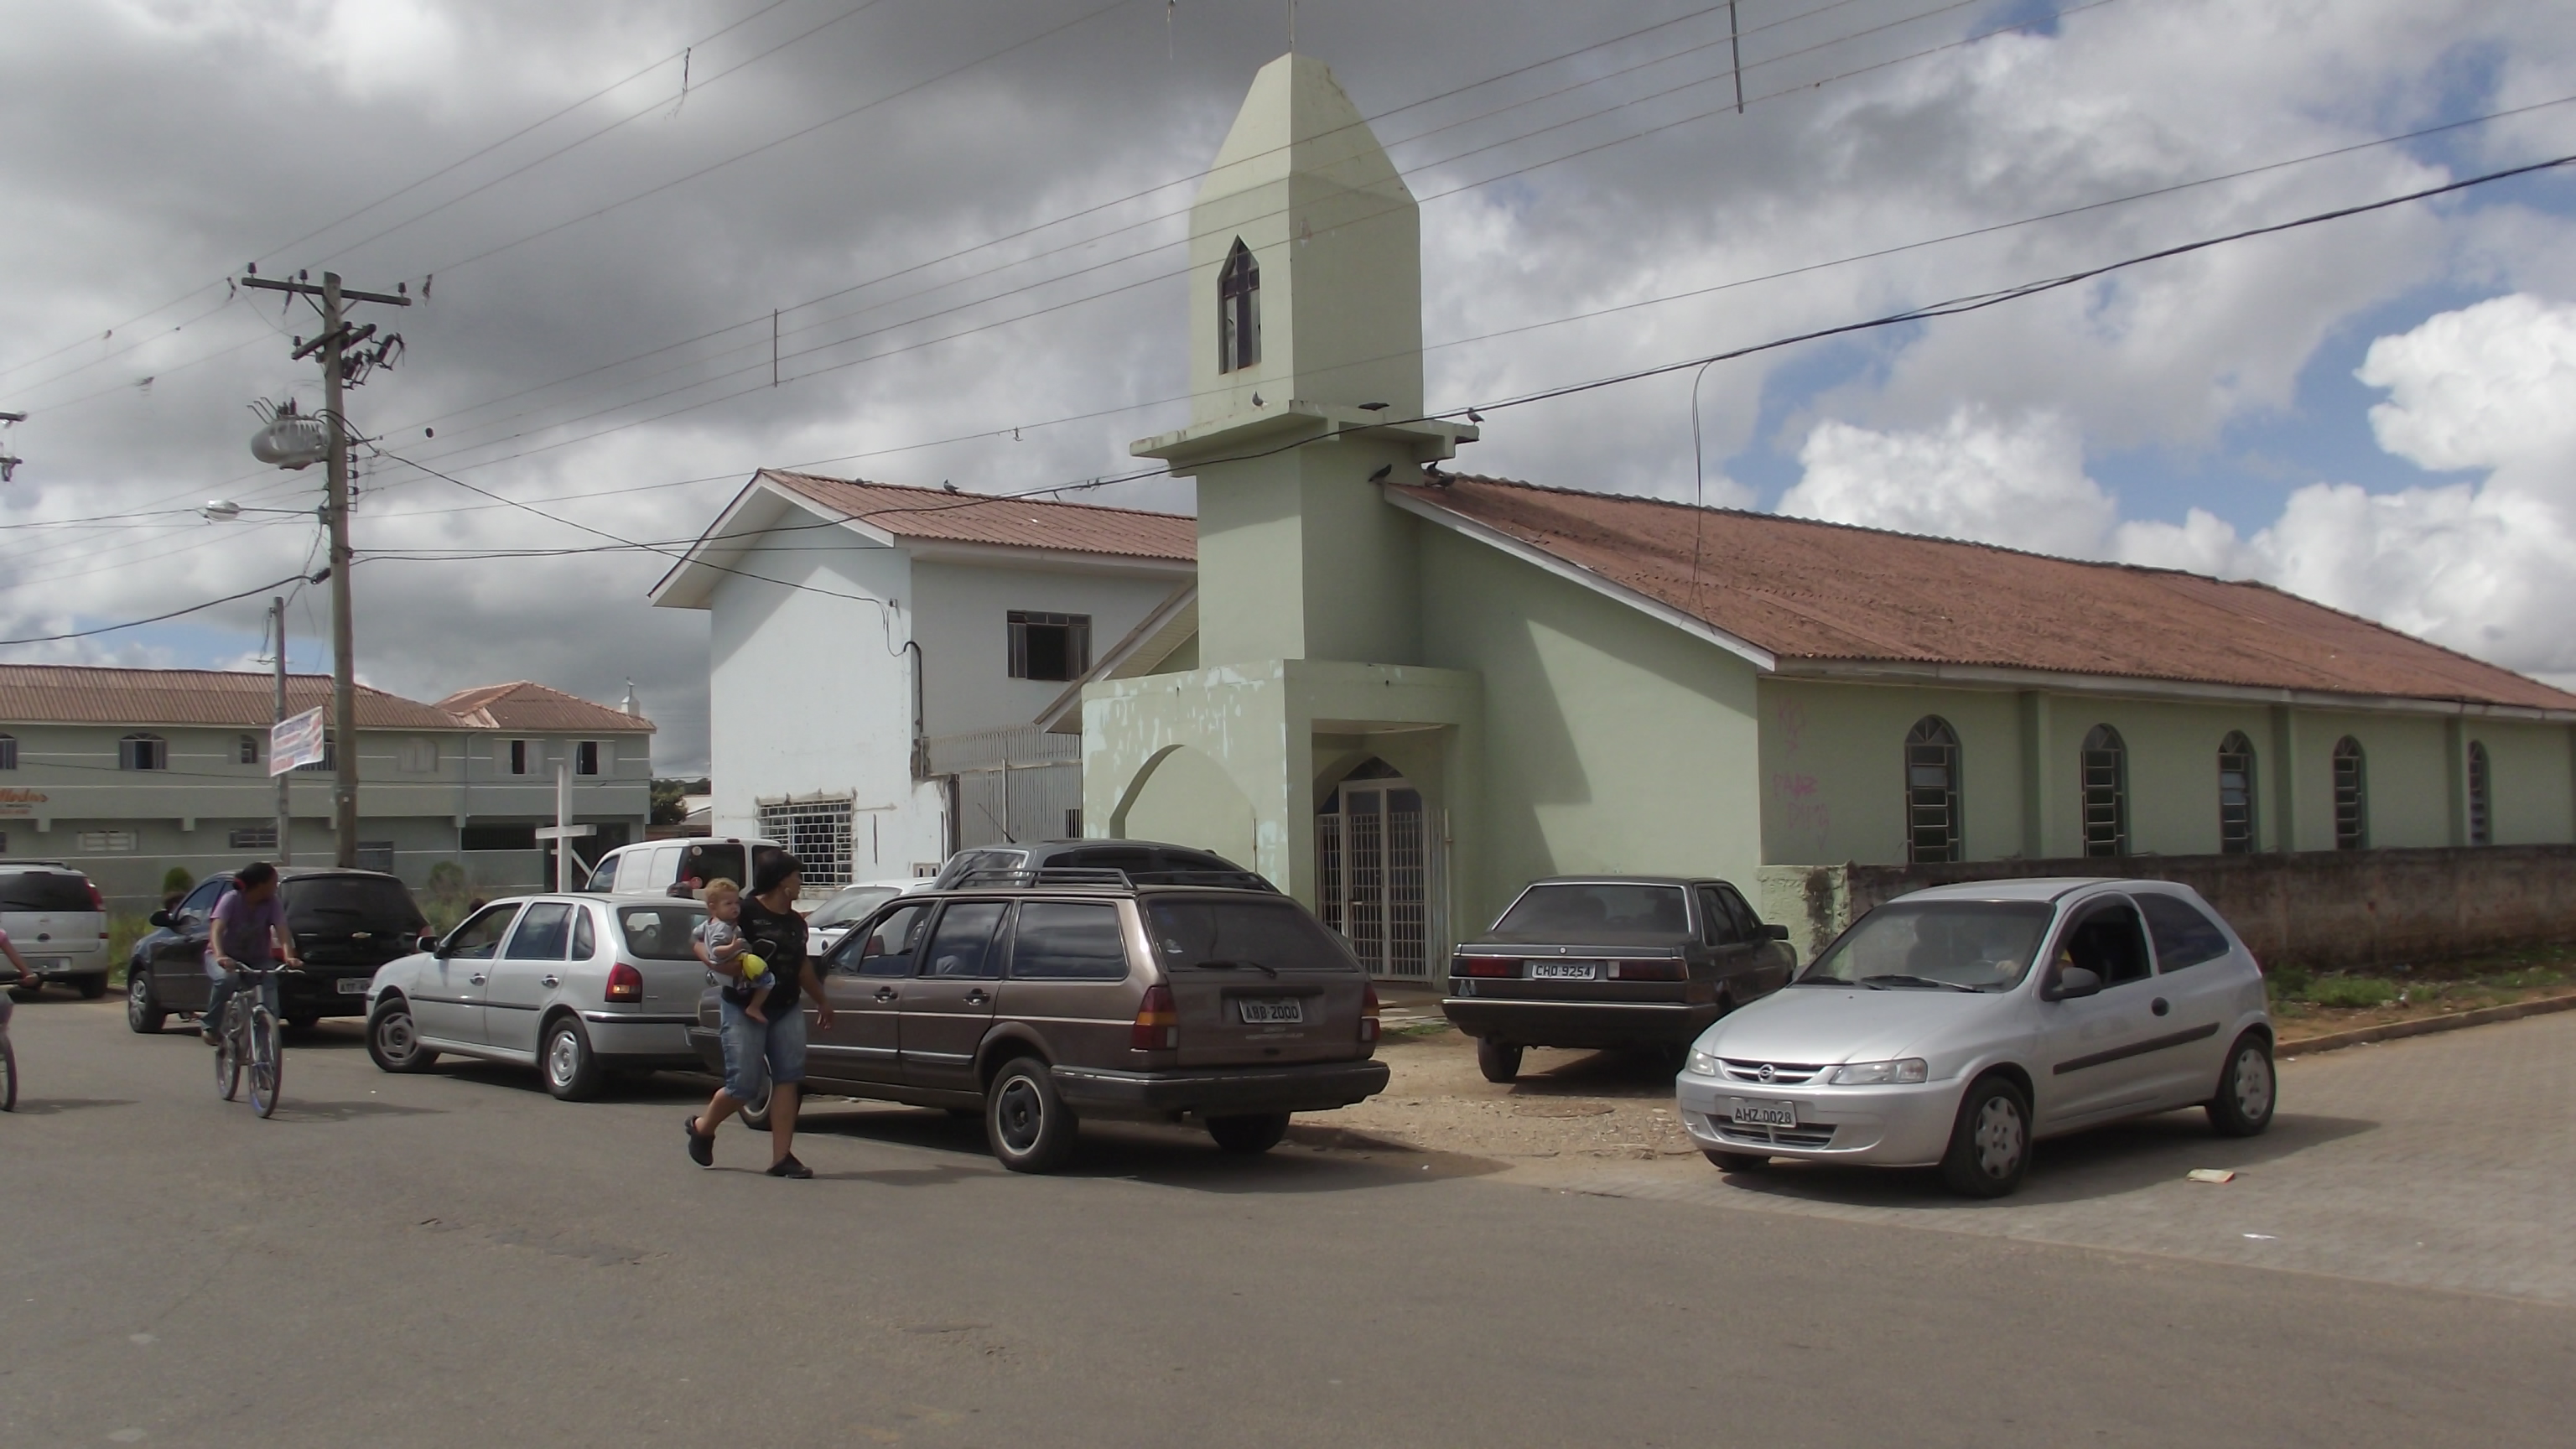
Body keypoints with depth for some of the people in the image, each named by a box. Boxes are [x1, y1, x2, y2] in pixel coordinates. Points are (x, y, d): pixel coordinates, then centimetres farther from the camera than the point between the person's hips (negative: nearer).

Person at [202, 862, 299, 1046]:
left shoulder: (272, 904, -11)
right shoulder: (232, 899, -19)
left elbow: (282, 932, -23)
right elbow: (216, 930, -32)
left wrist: (289, 957, -43)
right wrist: (220, 956, -52)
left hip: (256, 959, 2)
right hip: (226, 957, -2)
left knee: (269, 983, -29)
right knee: (225, 979, -35)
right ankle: (211, 1025, -16)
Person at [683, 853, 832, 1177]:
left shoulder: (796, 923, 14)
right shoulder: (745, 912, -10)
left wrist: (821, 1000, 35)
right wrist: (724, 965, -27)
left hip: (786, 1009, 7)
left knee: (787, 1078, -4)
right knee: (744, 1084, -5)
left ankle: (781, 1157, -2)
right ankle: (702, 1127, 25)